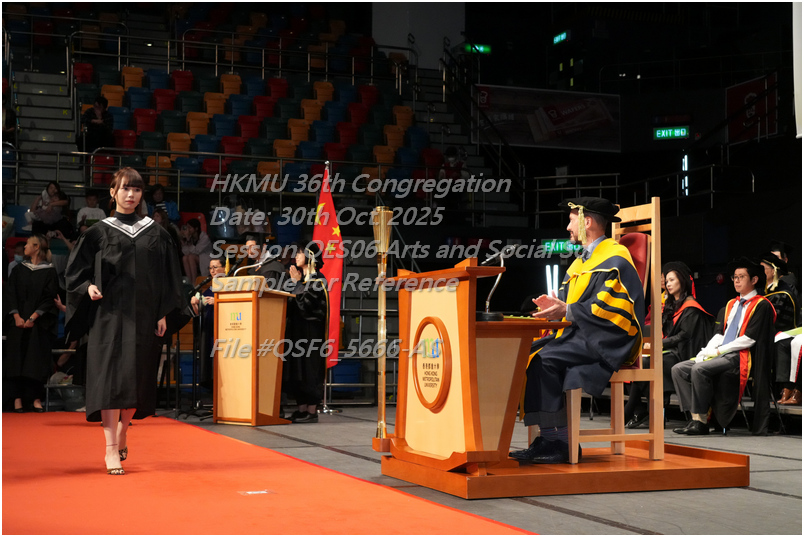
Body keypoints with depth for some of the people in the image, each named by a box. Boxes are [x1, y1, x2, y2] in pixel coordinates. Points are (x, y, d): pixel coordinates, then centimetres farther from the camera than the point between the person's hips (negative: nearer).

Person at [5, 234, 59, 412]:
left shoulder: (49, 272, 0)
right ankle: (18, 398, 0)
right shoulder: (18, 270, 10)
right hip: (19, 321, 3)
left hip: (39, 322, -3)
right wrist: (17, 317, -10)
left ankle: (36, 398, 2)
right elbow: (11, 294, 4)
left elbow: (49, 298, -5)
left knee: (37, 359, -3)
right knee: (17, 357, -2)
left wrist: (33, 318, -13)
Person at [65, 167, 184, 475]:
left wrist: (163, 314, 3)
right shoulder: (99, 233, 4)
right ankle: (111, 449, -11)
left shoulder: (155, 234, 10)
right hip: (109, 314, -3)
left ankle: (122, 435, 27)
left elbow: (167, 277, 11)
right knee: (111, 375, -10)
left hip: (144, 316, 3)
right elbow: (77, 271, 6)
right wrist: (88, 286, -15)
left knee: (138, 377, 6)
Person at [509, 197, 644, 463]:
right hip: (577, 335, 9)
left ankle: (560, 442, -24)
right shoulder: (581, 262, 22)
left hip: (605, 343, -9)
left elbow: (611, 309, -19)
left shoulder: (615, 258, -8)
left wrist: (566, 310, -19)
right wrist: (554, 306, 0)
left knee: (545, 360, -29)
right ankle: (549, 437, -15)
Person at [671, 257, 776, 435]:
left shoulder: (761, 305, -4)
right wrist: (706, 351, -2)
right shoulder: (731, 304, 21)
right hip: (721, 354, 9)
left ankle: (701, 421, -23)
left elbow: (750, 338, -13)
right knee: (679, 369, -7)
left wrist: (719, 350, -13)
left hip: (740, 357, -9)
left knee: (699, 369, -31)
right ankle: (695, 416, -14)